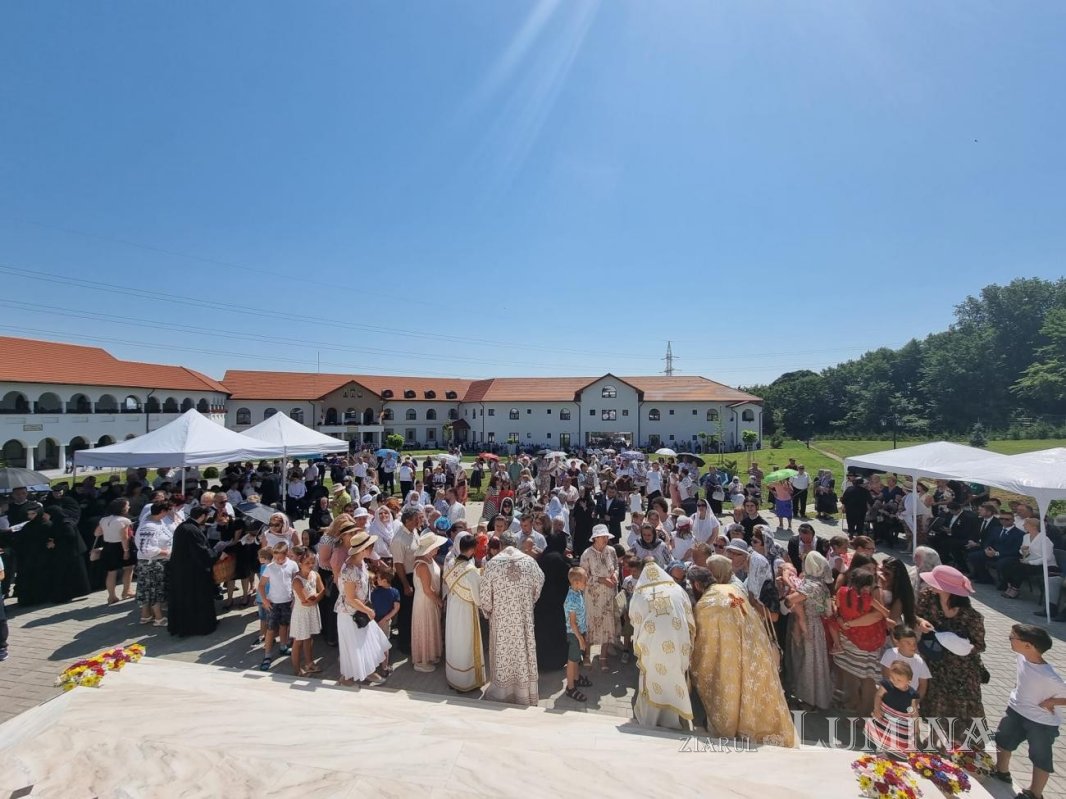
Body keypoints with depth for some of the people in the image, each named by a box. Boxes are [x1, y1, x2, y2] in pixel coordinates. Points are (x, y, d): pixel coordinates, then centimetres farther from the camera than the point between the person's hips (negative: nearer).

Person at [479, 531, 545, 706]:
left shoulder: (492, 563, -10)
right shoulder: (529, 561, -4)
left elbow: (484, 592, -7)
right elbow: (539, 583, 7)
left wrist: (487, 610, 11)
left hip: (501, 617, -1)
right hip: (524, 616, 1)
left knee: (503, 651, 12)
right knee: (523, 648, 13)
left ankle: (502, 690, 26)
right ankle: (524, 691, 25)